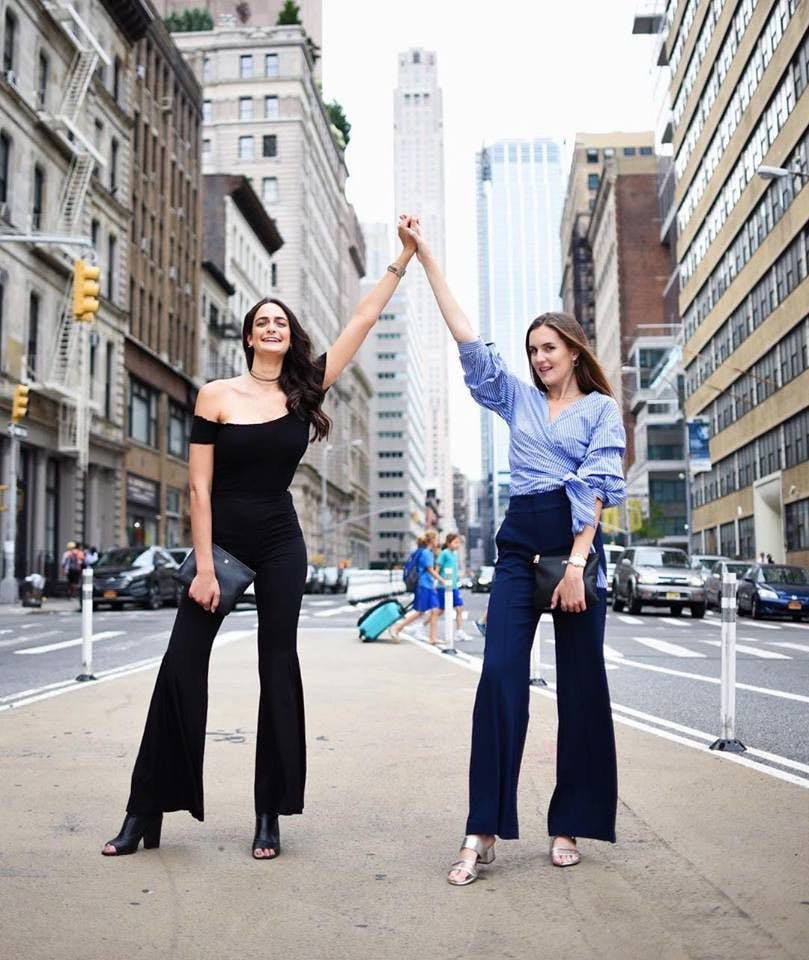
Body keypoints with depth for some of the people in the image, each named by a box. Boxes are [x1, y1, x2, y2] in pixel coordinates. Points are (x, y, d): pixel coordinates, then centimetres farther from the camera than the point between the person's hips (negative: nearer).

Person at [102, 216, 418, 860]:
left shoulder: (304, 390, 3)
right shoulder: (216, 396, -4)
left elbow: (364, 319, 2)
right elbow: (199, 487, -7)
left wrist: (404, 258, 0)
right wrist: (204, 567, -12)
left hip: (281, 545, 2)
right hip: (221, 540, -2)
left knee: (278, 668, 3)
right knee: (182, 666, -4)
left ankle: (270, 815, 12)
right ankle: (145, 811, 7)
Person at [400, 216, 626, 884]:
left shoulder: (601, 408, 7)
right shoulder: (518, 398, 16)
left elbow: (595, 486, -5)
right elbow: (467, 337, 11)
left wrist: (576, 564, -15)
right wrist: (427, 257, 7)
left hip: (576, 540, -2)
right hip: (518, 543, 3)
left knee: (581, 682, 2)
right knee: (500, 675, -8)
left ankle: (570, 825, 14)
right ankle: (484, 831, -7)